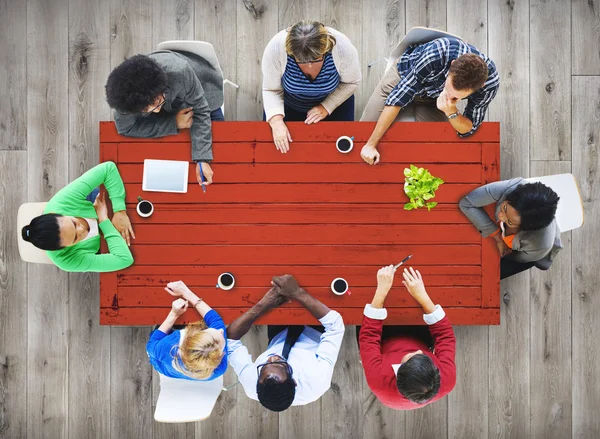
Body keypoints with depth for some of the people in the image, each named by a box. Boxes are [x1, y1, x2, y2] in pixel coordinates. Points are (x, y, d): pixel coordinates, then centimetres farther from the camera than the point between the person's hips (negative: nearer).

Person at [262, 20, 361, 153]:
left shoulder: (342, 47, -35)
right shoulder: (276, 48, -36)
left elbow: (351, 82, -15)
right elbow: (271, 90, -23)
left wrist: (327, 107, -24)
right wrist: (277, 122, -37)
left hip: (333, 100, 0)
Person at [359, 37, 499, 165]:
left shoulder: (490, 82, -35)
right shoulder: (437, 54, -44)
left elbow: (468, 129, -22)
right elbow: (398, 96, -35)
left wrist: (451, 112, -45)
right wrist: (371, 144, -33)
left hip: (434, 98, 2)